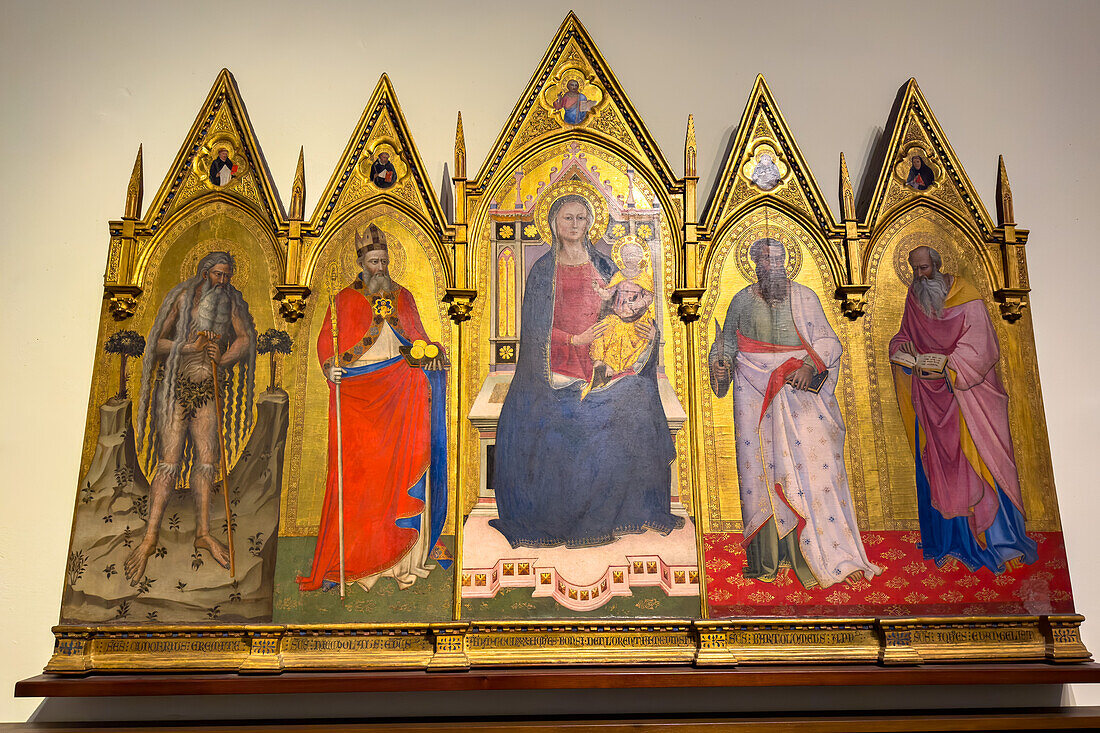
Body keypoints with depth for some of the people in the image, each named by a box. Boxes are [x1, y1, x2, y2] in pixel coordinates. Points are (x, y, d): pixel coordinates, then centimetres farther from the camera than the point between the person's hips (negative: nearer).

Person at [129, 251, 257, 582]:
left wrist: (223, 360, -15)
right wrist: (190, 347, -17)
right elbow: (157, 344, -2)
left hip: (206, 390, 4)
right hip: (175, 387, -3)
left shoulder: (231, 301, 7)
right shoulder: (182, 298, -2)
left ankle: (203, 532, 11)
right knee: (170, 461, -9)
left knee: (207, 457, 1)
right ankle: (150, 537, -3)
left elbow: (245, 338, 0)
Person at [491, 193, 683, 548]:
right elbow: (536, 325, 1)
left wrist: (647, 331, -3)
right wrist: (575, 341, -14)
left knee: (636, 400, -21)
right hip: (558, 369, -3)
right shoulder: (543, 269, 9)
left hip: (600, 365, 3)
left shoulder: (603, 266, 17)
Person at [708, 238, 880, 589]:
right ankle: (767, 557, 7)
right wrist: (721, 365, -3)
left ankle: (823, 557, -1)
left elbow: (827, 340, 4)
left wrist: (809, 365, -15)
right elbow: (727, 345, 18)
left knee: (812, 462, -8)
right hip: (756, 394, 1)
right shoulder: (742, 301, 11)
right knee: (760, 466, -1)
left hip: (801, 392, -1)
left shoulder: (804, 297, 8)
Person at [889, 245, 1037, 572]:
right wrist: (903, 348, -10)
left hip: (967, 388, -4)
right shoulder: (914, 299, 9)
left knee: (978, 457, -6)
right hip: (930, 395, 4)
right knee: (936, 462, 2)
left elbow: (979, 343, -11)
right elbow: (904, 337, 14)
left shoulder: (965, 295, -4)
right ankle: (949, 539, 8)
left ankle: (1000, 540, 1)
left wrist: (948, 367, -24)